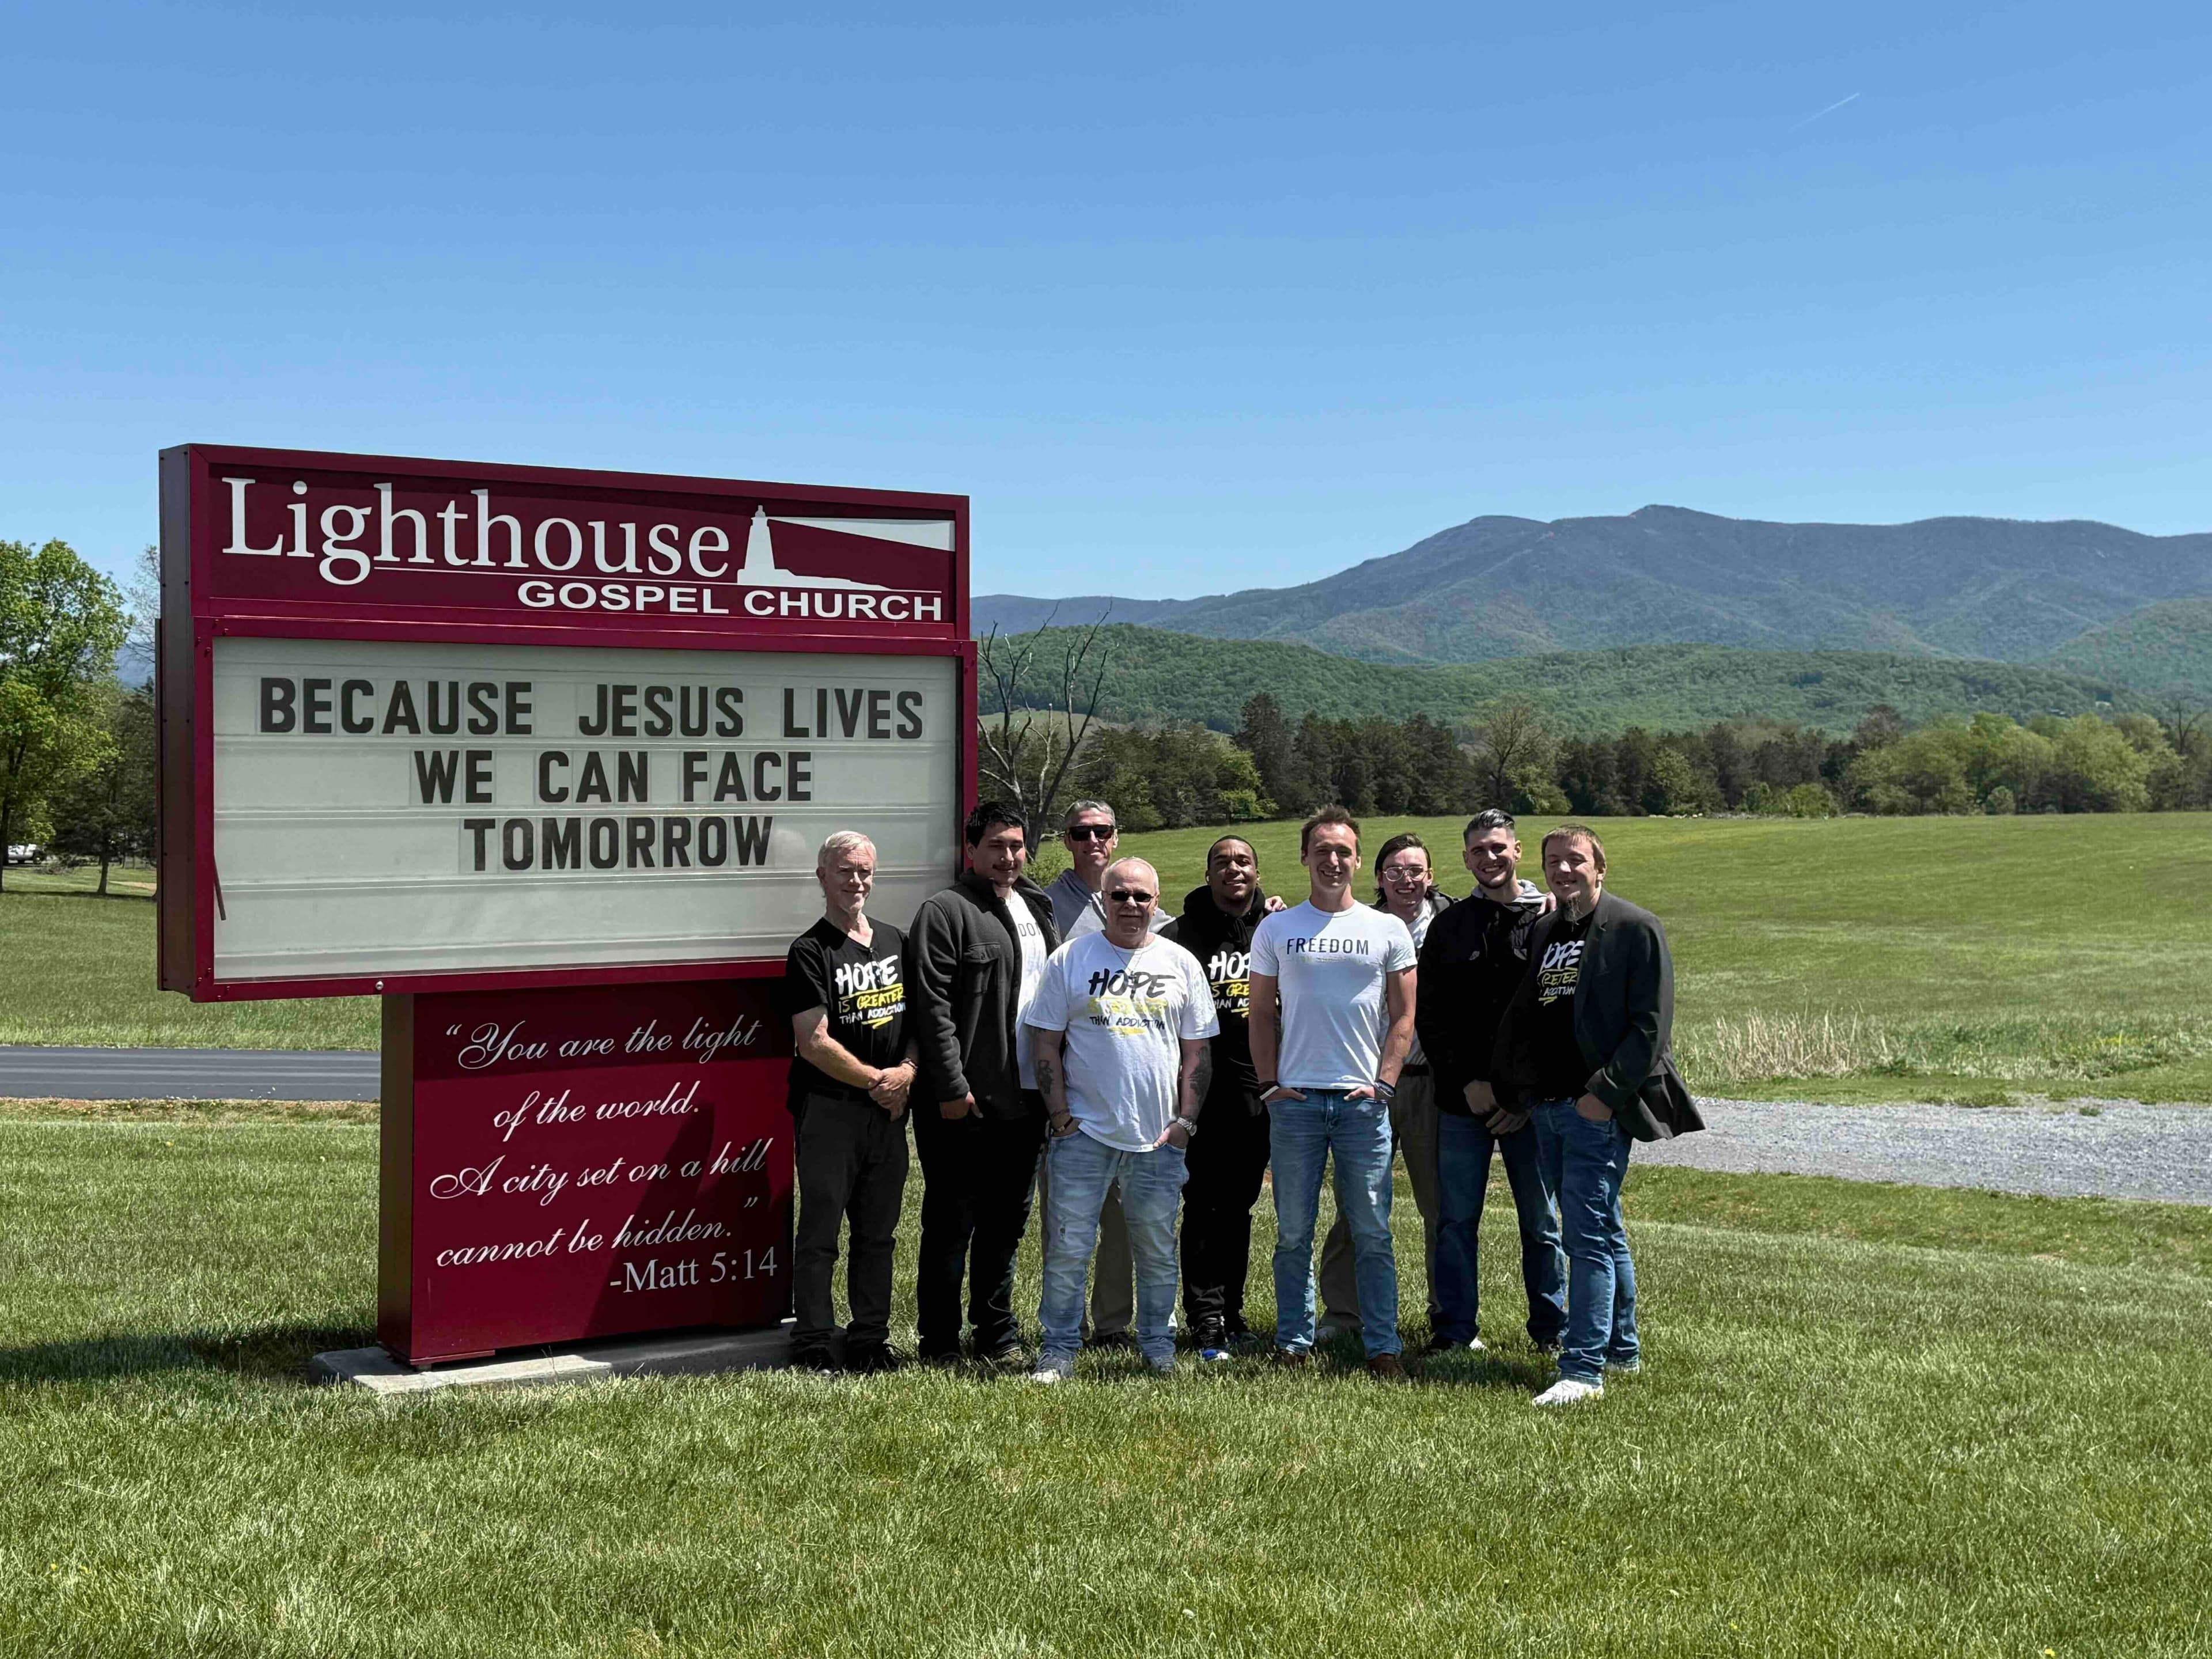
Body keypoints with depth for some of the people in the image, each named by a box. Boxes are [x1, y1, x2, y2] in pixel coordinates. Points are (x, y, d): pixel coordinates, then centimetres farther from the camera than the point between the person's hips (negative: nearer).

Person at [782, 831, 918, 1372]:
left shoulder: (895, 941, 14)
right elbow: (814, 1043, -12)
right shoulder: (810, 951, -6)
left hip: (888, 1110, 6)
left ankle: (870, 1341, 20)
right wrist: (875, 1080, -9)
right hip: (828, 1109, -6)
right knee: (820, 1230, -2)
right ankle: (813, 1346, 5)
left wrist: (907, 1071, -3)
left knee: (878, 1231, 11)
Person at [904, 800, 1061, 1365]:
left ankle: (996, 1335, 24)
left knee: (1007, 1222, 14)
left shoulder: (1038, 909, 16)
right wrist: (951, 1087, -17)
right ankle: (940, 1341, 10)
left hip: (1025, 1098, 7)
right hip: (963, 1104, -7)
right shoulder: (944, 911, -8)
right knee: (951, 1223, 1)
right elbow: (932, 1006, -13)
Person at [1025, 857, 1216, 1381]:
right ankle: (1059, 1348, 8)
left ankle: (1158, 1346, 22)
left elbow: (1197, 1051, 10)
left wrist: (1186, 1120, 1)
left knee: (1158, 1250, 9)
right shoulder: (1070, 959, 4)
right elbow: (1046, 1042, 3)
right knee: (1068, 1248, -2)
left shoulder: (1181, 964, 9)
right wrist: (1060, 1114, -5)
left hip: (1159, 1137, 2)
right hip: (1084, 1131, -1)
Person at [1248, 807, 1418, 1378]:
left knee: (1373, 1233, 1)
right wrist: (1269, 1084, 1)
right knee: (1293, 1233, 5)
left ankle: (1383, 1347, 7)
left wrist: (1383, 1084, -3)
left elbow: (1403, 1017, 8)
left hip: (1364, 1101, 0)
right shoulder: (1276, 930, 8)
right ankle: (1294, 1343, 13)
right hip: (1295, 1100, 1)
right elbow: (1261, 1015, 11)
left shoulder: (1387, 930, 7)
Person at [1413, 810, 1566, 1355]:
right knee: (1456, 1220, 4)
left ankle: (1551, 1329, 17)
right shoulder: (1449, 928, 9)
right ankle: (1456, 1328, 14)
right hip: (1462, 1100, 2)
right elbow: (1429, 1018, 6)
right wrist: (1467, 1084, -6)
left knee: (1541, 1222, 5)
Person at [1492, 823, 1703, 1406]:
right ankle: (1622, 1349, 27)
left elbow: (1651, 1024, -12)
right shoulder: (1542, 932, 16)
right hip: (1546, 1108, 8)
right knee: (1603, 1234, 17)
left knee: (1589, 1237, -11)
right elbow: (1520, 1016, 21)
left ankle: (1584, 1369, -11)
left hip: (1597, 1110, -7)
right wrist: (1511, 1087, 11)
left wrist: (1604, 1092, -17)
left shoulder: (1635, 930, -6)